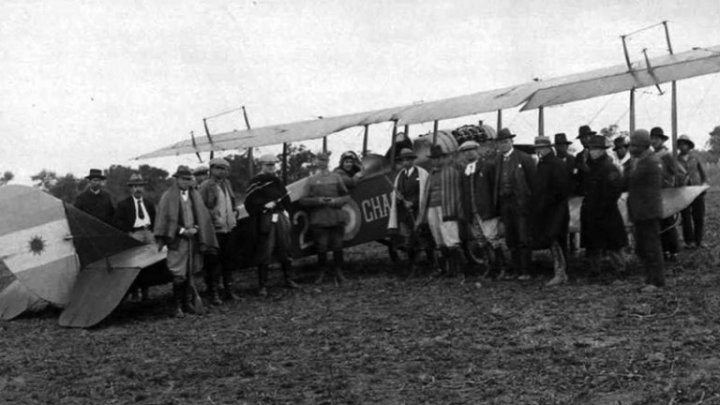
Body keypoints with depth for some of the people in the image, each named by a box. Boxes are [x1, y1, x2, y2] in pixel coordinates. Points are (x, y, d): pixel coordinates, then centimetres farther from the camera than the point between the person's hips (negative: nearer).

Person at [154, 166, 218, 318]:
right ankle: (177, 306, 3)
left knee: (189, 272, 9)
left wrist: (195, 229, -5)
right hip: (177, 239, -4)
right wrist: (182, 231, -12)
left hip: (193, 238, 4)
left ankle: (188, 302, 18)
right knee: (179, 275, -6)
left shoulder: (195, 195, 11)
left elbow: (203, 217, 11)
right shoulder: (168, 196, -2)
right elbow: (165, 219, -5)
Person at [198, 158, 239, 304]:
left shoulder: (227, 184, 15)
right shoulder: (205, 186, -9)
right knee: (213, 263, -2)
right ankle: (213, 293, 7)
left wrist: (234, 216, 12)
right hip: (214, 230, -7)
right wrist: (213, 218, -15)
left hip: (229, 230, 7)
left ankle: (228, 291, 24)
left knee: (229, 261, 13)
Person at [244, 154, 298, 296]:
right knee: (264, 253, -5)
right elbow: (249, 202, -9)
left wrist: (286, 214, 8)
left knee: (285, 249, 11)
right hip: (265, 219, -6)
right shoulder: (255, 182, -3)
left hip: (281, 217, 6)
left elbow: (286, 198, 19)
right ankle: (262, 286, 2)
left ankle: (289, 279, 25)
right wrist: (264, 205, -19)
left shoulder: (277, 181, 16)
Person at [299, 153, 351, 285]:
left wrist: (336, 201, -7)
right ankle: (322, 273, 17)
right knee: (321, 248, 0)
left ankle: (338, 273, 15)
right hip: (319, 220, -1)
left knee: (337, 247, 2)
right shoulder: (311, 180, 7)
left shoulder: (335, 178, 11)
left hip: (336, 218, 1)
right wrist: (318, 200, -13)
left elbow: (346, 197, 12)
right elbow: (303, 200, 2)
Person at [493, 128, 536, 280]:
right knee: (511, 240, 10)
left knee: (523, 239, -3)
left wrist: (533, 203, -7)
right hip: (504, 204, 6)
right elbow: (496, 183, 12)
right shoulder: (498, 160, 12)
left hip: (521, 203, -6)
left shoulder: (524, 158, -6)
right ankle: (516, 270, 18)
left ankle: (525, 271, 3)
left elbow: (533, 182, -5)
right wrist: (497, 203, 6)